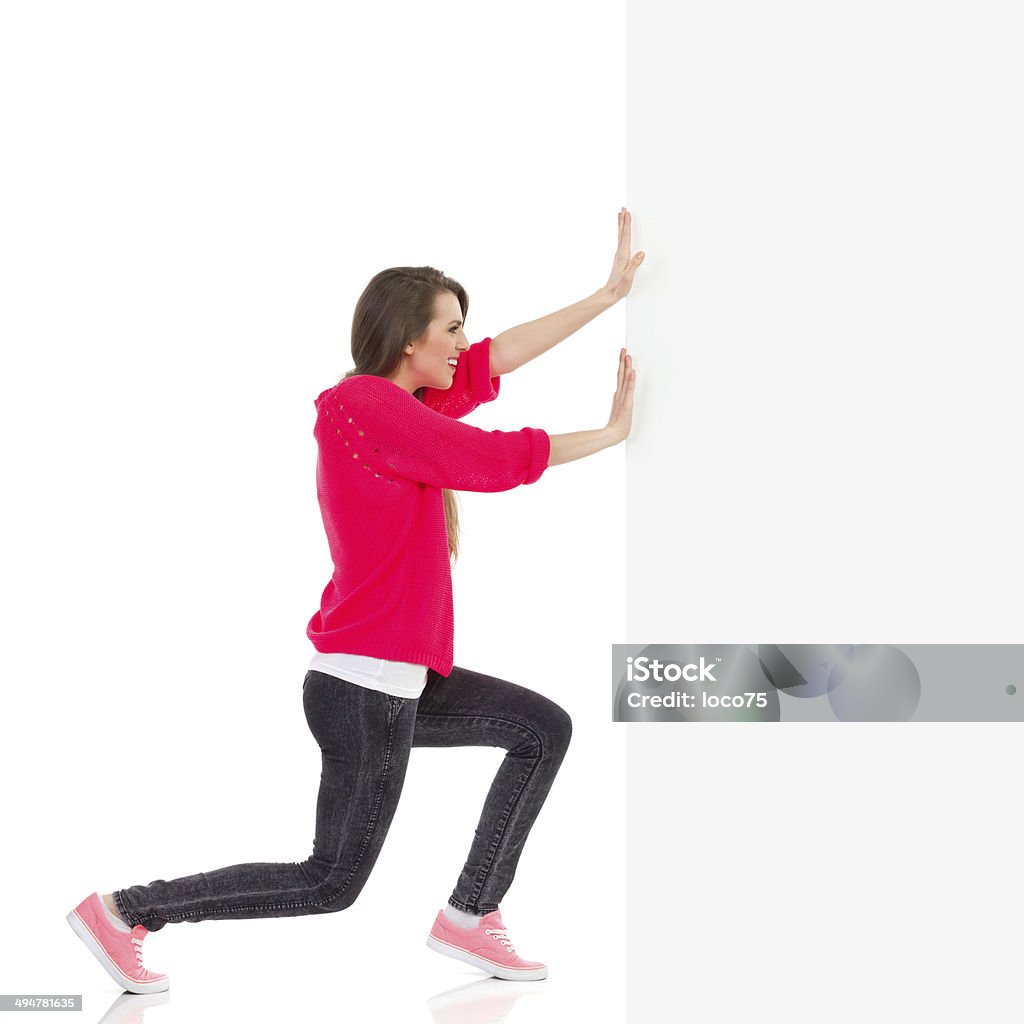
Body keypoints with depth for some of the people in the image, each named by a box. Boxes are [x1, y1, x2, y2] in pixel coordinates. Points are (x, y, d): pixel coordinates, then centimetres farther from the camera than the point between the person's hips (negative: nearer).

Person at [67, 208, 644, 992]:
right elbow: (497, 460, -17)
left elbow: (493, 362, 12)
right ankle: (121, 912, 9)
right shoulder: (372, 407, -18)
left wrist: (609, 294, 15)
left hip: (399, 682, 10)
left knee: (544, 729, 15)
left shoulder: (390, 407, 10)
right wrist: (612, 433, -3)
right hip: (365, 689, -10)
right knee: (333, 882, 2)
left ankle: (469, 917, 17)